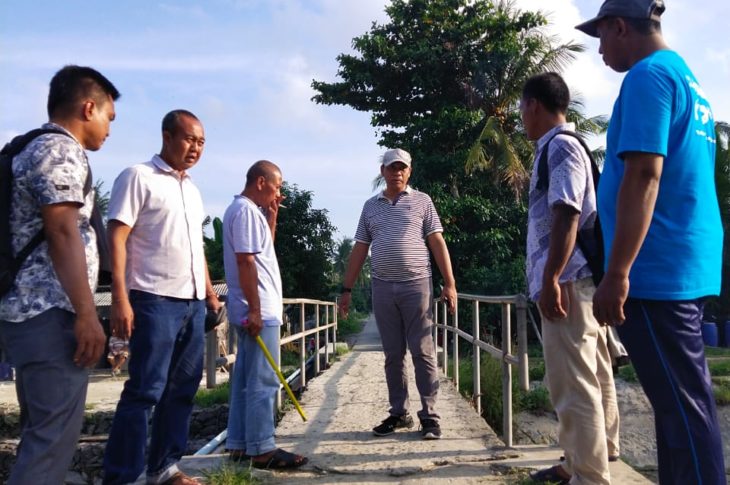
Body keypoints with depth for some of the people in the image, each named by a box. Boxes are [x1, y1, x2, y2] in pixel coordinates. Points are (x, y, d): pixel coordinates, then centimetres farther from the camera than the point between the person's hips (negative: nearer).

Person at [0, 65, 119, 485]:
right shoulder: (62, 151, -9)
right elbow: (63, 234, -19)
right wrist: (87, 314, -21)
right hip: (51, 314, -11)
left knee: (43, 433, 16)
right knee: (55, 436, -6)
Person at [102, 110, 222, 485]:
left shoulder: (192, 189, 18)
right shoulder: (138, 177, -5)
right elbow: (117, 238, -11)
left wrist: (209, 291, 20)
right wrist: (120, 298, -19)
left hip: (193, 303, 8)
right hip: (155, 300, -7)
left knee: (182, 389, 10)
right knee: (145, 391, -6)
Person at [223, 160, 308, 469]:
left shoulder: (249, 210, 16)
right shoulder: (245, 210, -14)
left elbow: (263, 249, 27)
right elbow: (245, 261, -21)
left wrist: (272, 215, 16)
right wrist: (255, 309, -21)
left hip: (257, 309, 10)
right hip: (259, 310, -10)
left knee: (246, 379, 12)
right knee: (263, 381, -5)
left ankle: (240, 444, 19)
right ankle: (261, 449, 2)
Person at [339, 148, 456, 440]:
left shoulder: (421, 201, 5)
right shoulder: (370, 206, 14)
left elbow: (437, 243, 1)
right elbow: (359, 250, 13)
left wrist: (449, 283, -7)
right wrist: (346, 289, 9)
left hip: (416, 285, -3)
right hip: (383, 288, 3)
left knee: (423, 352, -1)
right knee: (393, 355, 9)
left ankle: (429, 416, 6)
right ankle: (399, 413, 18)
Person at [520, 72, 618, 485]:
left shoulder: (560, 146, -10)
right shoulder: (559, 148, 20)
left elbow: (567, 216, -20)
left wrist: (551, 279, -23)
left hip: (567, 280, -11)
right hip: (575, 280, 11)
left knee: (574, 384, -6)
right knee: (592, 378, 18)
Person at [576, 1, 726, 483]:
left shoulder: (648, 75, -10)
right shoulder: (688, 78, 20)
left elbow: (644, 175, -21)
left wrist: (616, 273, -23)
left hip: (658, 269, -10)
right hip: (688, 267, 10)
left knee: (683, 404, -2)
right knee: (679, 399, 15)